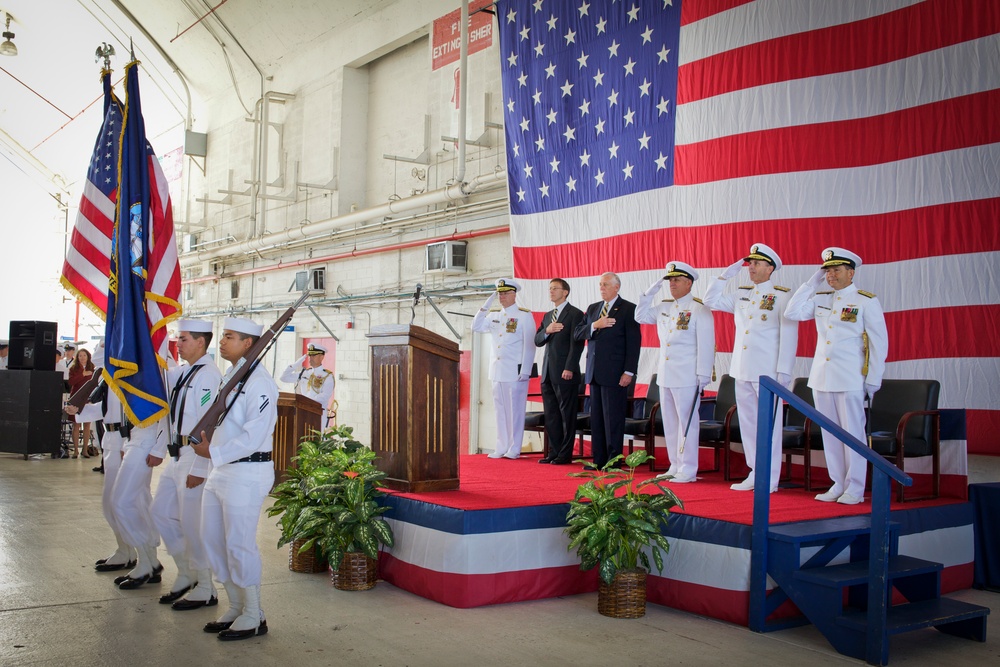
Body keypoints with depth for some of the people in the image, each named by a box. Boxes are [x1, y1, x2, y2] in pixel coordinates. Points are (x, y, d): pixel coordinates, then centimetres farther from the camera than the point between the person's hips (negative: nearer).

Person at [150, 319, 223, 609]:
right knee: (161, 513, 15)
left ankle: (205, 589, 13)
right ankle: (186, 572, 30)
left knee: (192, 523, -2)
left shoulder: (209, 376, -17)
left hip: (197, 459, -9)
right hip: (177, 456, 9)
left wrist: (198, 469, -22)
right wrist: (158, 450, 20)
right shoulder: (178, 373, 12)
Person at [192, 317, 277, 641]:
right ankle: (236, 606, 26)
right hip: (220, 470, 9)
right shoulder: (229, 376, 14)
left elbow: (254, 434, -22)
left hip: (247, 472, -9)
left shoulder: (258, 381, -15)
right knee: (212, 539, 13)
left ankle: (254, 617, 12)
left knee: (239, 544, -2)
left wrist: (214, 452, -19)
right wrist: (205, 441, 5)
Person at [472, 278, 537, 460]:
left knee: (515, 409, -1)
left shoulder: (524, 315, -3)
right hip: (497, 370, 6)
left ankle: (514, 449, 4)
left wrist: (525, 370, -13)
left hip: (515, 370, -6)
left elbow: (529, 344, -7)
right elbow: (476, 327, 7)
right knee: (500, 410, 8)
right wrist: (486, 305, 2)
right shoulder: (493, 314, 14)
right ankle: (501, 447, 14)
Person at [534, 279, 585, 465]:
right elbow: (537, 341, 14)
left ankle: (565, 454, 3)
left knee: (567, 414, -2)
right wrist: (546, 331, -7)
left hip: (565, 373, -7)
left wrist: (569, 368, -17)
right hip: (548, 373, 7)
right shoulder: (547, 316, 20)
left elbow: (577, 343, -10)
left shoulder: (575, 314, -3)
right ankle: (554, 452, 13)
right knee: (550, 415, 7)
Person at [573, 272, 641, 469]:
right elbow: (577, 333, 10)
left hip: (614, 372, -6)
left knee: (613, 418, -4)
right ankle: (599, 459, 14)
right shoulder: (592, 308, 17)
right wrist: (594, 326, -9)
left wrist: (629, 371, -14)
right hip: (594, 372, 7)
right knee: (596, 417, 9)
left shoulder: (628, 309, -3)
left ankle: (614, 460, 3)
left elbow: (634, 342, -8)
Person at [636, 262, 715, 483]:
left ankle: (688, 469, 2)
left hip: (687, 377, -7)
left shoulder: (699, 309, -7)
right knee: (670, 422, 11)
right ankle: (675, 466, 19)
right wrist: (649, 293, 10)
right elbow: (640, 316, 23)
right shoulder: (664, 307, 14)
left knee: (687, 421, -3)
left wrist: (703, 377, -15)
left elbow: (706, 346, -11)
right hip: (665, 375, 7)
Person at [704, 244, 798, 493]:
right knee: (747, 422, 10)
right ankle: (755, 474, 18)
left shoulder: (782, 296, -5)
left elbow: (789, 335, -10)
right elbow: (711, 301, 19)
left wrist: (784, 371, -15)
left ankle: (770, 478, 4)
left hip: (767, 370, -6)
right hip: (742, 370, 6)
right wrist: (725, 276, 9)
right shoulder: (741, 295, 13)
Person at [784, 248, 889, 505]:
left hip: (850, 379, -5)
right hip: (821, 377, 5)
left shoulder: (866, 301, -3)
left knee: (852, 433, -1)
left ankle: (855, 488, 7)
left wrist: (873, 380, -8)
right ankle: (838, 484, 17)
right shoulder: (820, 299, 12)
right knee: (830, 433, 9)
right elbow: (792, 313, 3)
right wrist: (813, 282, 3)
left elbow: (879, 342, -4)